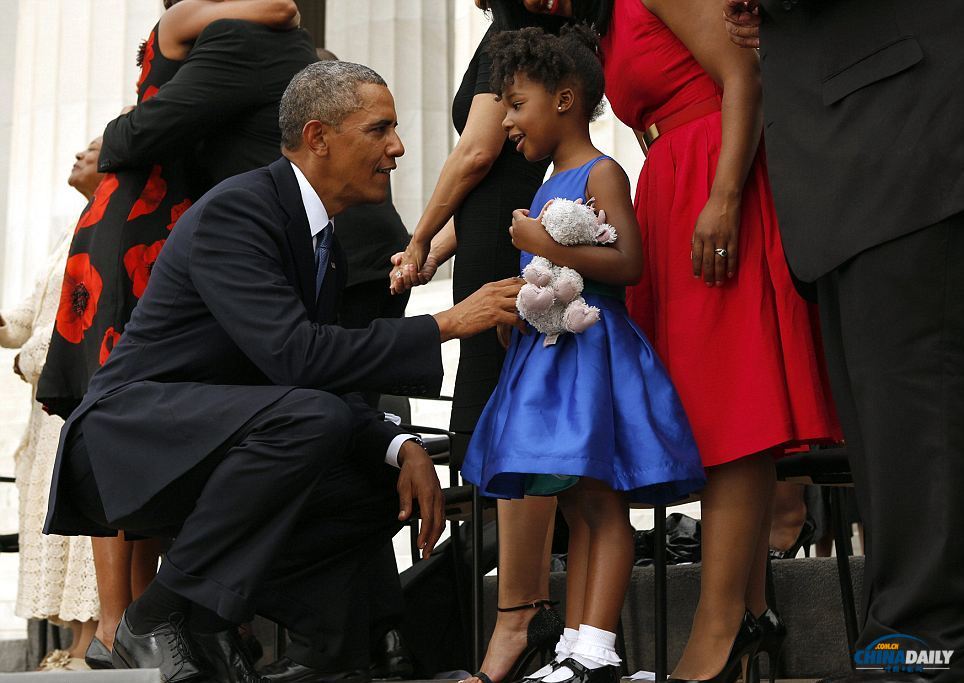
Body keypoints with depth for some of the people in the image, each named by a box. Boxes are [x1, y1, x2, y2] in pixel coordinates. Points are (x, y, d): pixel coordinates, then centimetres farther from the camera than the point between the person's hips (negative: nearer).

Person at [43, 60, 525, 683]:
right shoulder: (235, 210, -17)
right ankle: (157, 618, -20)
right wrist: (446, 324, -23)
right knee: (308, 416, -32)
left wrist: (400, 448, -6)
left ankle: (204, 615, 1)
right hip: (132, 439, -9)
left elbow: (326, 377, 13)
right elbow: (295, 355, -28)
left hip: (210, 455, 9)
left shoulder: (326, 245, 13)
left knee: (383, 495, -1)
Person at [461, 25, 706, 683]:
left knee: (603, 501, -10)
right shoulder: (549, 188, 21)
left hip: (594, 351, -9)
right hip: (548, 350, 9)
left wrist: (549, 248, -20)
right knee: (577, 506, 9)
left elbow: (628, 262, -18)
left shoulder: (602, 173, -6)